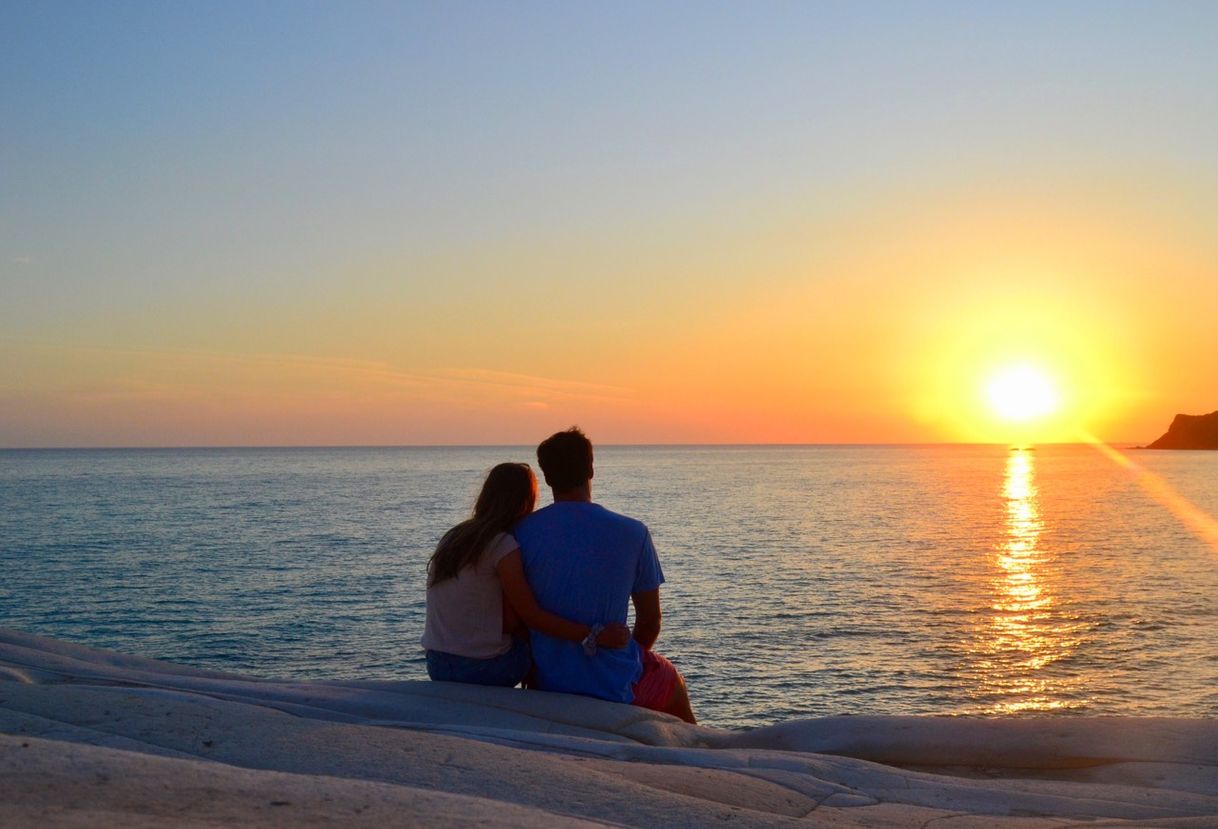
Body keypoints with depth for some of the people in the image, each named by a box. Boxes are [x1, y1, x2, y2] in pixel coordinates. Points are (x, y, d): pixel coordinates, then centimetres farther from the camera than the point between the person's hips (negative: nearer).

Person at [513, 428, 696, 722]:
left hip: (546, 685, 3)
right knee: (674, 683, 32)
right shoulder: (633, 534, -12)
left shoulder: (522, 532, -8)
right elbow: (650, 620, -4)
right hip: (614, 687, -2)